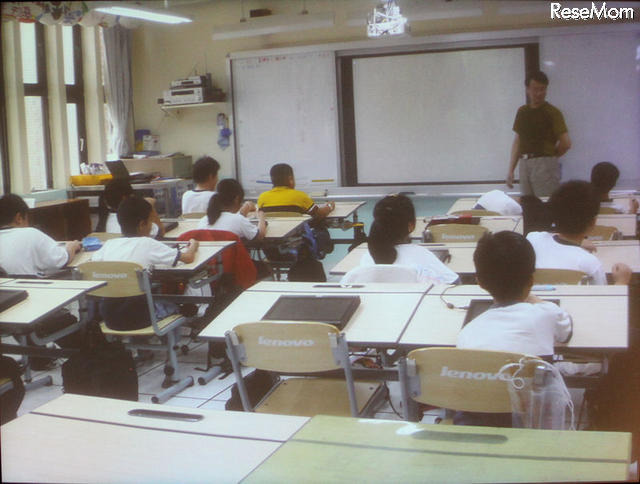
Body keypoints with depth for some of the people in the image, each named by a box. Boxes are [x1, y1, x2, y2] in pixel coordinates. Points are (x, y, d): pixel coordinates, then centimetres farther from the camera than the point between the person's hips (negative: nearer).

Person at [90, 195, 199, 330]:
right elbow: (188, 258, -3)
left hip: (108, 317, 5)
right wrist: (193, 246, 18)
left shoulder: (109, 244, 5)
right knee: (174, 306, 23)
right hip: (137, 318, -5)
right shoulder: (147, 244, -5)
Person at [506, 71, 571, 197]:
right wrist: (510, 170, 9)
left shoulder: (552, 112, -5)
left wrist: (549, 156, 5)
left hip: (545, 164, -5)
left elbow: (566, 143, -10)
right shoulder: (522, 112, 12)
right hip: (525, 165, 6)